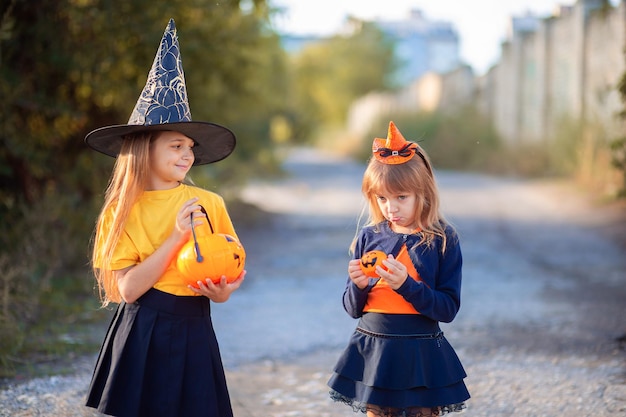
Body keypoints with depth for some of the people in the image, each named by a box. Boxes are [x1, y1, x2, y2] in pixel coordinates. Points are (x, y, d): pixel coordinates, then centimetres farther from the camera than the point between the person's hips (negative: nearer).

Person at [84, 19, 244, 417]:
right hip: (141, 334, -1)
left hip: (193, 334, 1)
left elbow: (227, 274, 8)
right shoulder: (121, 212, -3)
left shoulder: (210, 204, 0)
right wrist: (177, 236, -17)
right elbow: (127, 289, -12)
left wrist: (220, 292, -15)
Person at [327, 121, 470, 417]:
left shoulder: (442, 240, -6)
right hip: (373, 354, 3)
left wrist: (406, 285, -22)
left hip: (420, 357, -2)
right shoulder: (369, 237, 2)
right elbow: (353, 309, 6)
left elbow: (448, 308, -11)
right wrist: (358, 286, -15)